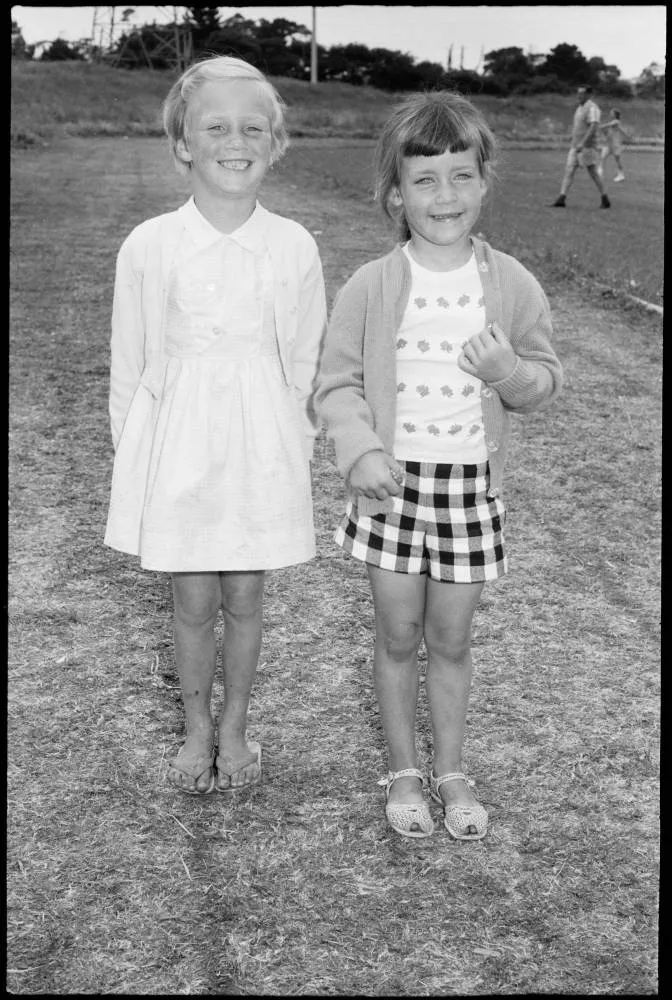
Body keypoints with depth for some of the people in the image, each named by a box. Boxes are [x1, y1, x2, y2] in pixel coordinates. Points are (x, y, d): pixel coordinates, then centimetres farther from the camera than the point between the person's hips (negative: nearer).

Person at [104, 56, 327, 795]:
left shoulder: (294, 247, -5)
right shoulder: (148, 247, -8)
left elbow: (305, 364, 5)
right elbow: (129, 365, 1)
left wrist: (296, 451, 7)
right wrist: (134, 461, 4)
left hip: (261, 445, 1)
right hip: (181, 442, 0)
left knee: (244, 600, 11)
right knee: (194, 603, 9)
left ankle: (234, 726, 33)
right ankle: (197, 727, 32)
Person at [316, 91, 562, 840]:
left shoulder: (513, 286, -4)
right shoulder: (370, 288, -8)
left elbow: (545, 381, 4)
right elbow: (337, 381, -2)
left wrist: (509, 370, -18)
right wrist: (359, 450, -19)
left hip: (470, 484, 1)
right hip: (392, 481, 0)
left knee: (451, 639, 12)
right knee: (398, 636, 11)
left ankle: (451, 771, 32)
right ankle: (402, 771, 31)